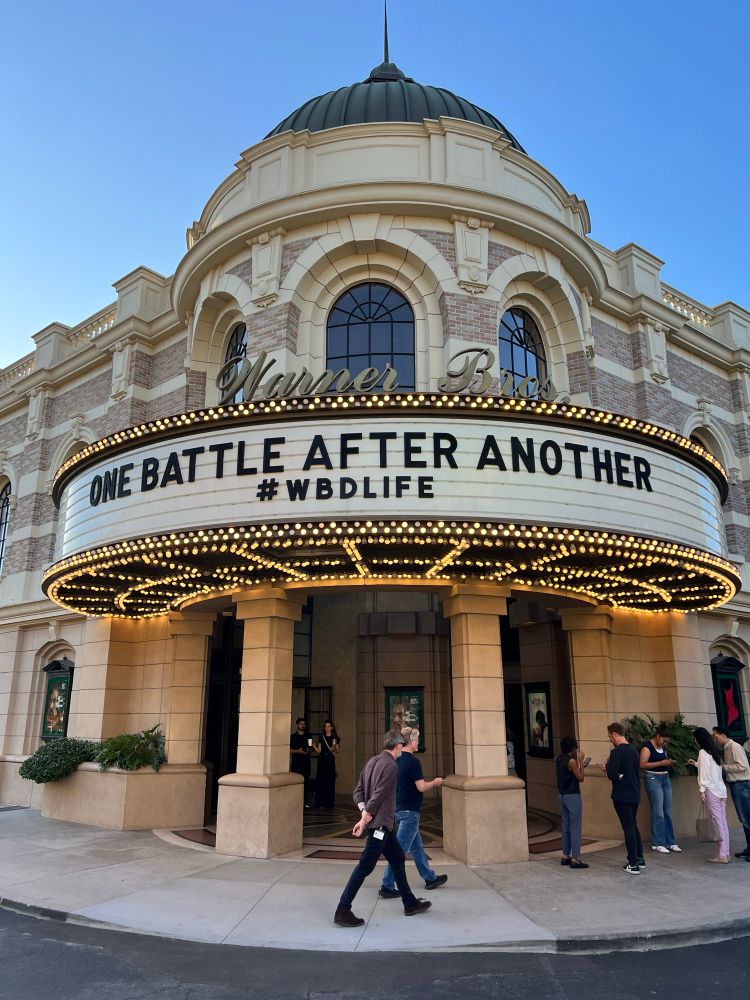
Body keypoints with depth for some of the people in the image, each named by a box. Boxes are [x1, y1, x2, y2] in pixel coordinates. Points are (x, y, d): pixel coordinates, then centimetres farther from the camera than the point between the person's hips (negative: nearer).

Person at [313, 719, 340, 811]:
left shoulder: (335, 738, 2)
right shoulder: (321, 737, 9)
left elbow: (337, 750, 6)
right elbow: (319, 751, 7)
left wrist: (334, 749, -15)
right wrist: (313, 745, -8)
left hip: (330, 760, -2)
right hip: (322, 760, 2)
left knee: (329, 782, -3)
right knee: (320, 781, 1)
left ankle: (328, 804, 3)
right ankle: (320, 803, 9)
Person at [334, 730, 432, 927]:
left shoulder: (372, 761, 10)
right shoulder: (391, 765, -16)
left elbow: (358, 791, 8)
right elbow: (378, 796, -21)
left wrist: (364, 812, -4)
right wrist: (364, 820, -17)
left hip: (382, 824, 9)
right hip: (380, 824, -9)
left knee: (397, 858, 18)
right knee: (365, 866, -4)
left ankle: (410, 903, 29)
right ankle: (342, 911, 0)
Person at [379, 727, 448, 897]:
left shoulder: (396, 760, 6)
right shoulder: (413, 761, -18)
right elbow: (421, 787, -19)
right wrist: (434, 783, 0)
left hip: (398, 809, 9)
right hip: (409, 811, -9)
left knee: (416, 846, 19)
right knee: (400, 849, -2)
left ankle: (430, 878, 32)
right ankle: (387, 886, 2)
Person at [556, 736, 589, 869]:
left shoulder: (559, 759, 6)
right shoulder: (571, 761, -17)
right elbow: (580, 778, -10)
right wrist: (580, 761, -8)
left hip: (562, 795, 8)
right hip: (572, 796, -8)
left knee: (566, 827, 15)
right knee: (575, 827, -2)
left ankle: (565, 856, 20)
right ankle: (575, 859, 0)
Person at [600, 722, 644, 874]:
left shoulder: (617, 752, -18)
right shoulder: (633, 750, 7)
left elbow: (612, 775, -23)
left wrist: (606, 768, -2)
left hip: (622, 797, -8)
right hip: (634, 795, 8)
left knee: (628, 828, -1)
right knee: (634, 826, 20)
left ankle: (633, 865, 5)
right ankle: (640, 859, 28)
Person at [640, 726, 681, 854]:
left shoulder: (663, 747, 14)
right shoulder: (647, 746, -11)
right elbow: (642, 764, -19)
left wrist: (668, 763, 5)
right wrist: (661, 763, -20)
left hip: (665, 778, 8)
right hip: (653, 778, -8)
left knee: (668, 812, 7)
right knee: (658, 812, -7)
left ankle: (670, 842, 14)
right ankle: (657, 843, 1)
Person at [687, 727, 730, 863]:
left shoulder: (703, 752, -10)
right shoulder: (714, 750, 13)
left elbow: (704, 772, -14)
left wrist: (702, 790, -12)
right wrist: (696, 763, 33)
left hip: (711, 790, -8)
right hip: (721, 788, 8)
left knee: (718, 822, -5)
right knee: (723, 822, 8)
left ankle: (722, 855, -3)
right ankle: (725, 852, 11)